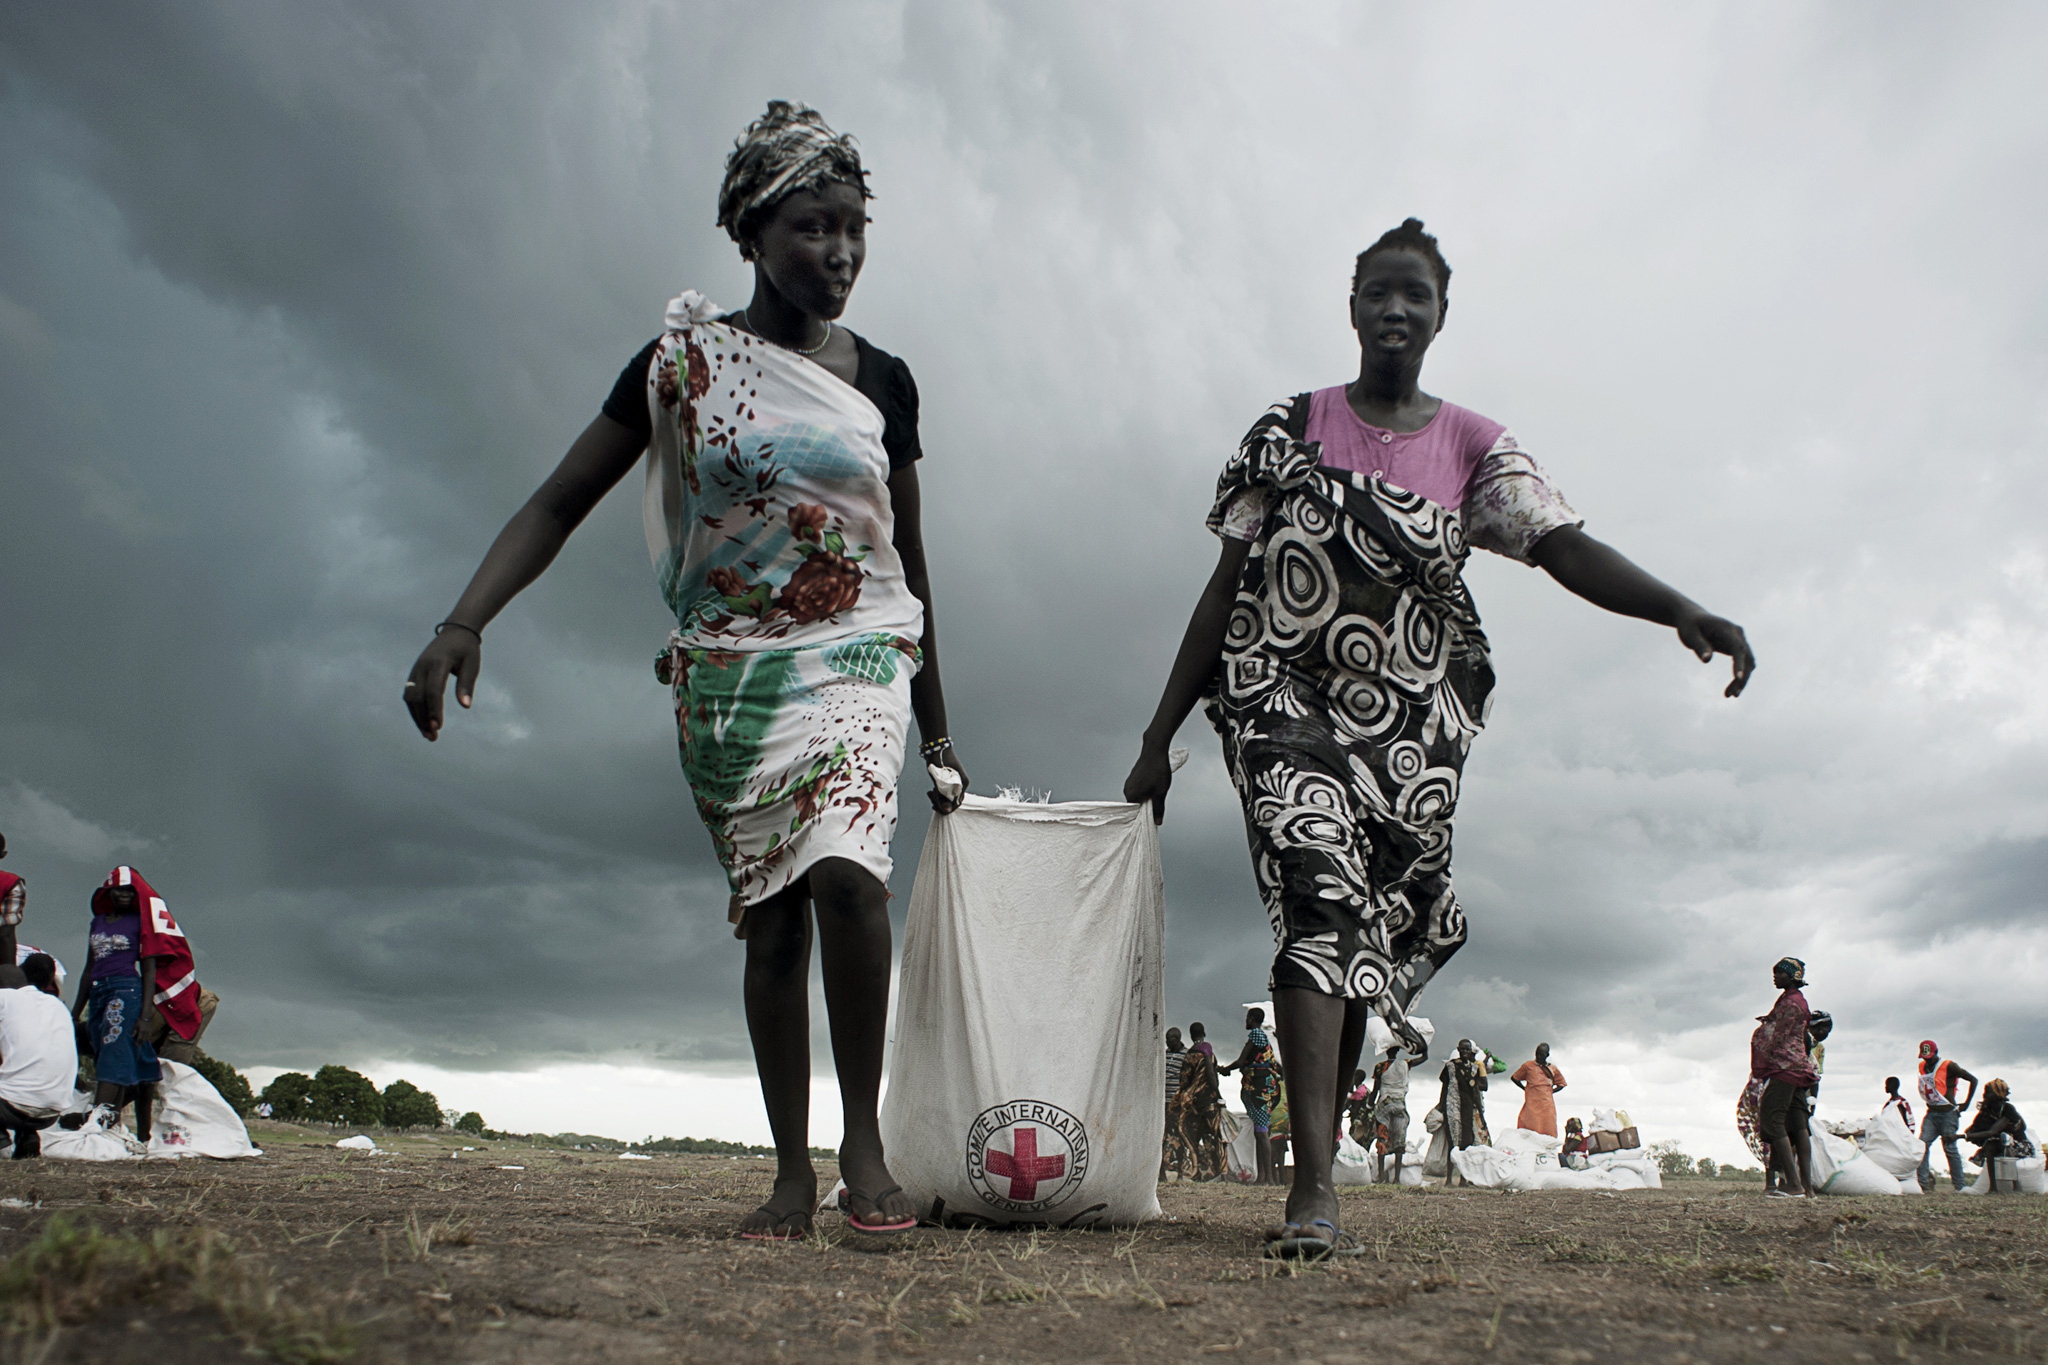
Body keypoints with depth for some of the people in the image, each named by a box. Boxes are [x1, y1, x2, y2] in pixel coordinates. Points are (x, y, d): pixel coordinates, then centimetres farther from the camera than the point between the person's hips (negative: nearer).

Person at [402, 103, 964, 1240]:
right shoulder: (684, 359, 1)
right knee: (770, 915, 1)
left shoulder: (882, 381, 7)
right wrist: (465, 621, -19)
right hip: (725, 672, 0)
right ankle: (792, 1169, 11)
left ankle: (862, 1143, -11)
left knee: (846, 871, -24)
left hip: (856, 656, 0)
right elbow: (561, 502, -2)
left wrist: (937, 727, 16)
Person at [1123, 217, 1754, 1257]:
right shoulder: (1290, 429, 6)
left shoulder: (1474, 447, 8)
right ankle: (1314, 1183, -23)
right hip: (1282, 699, -2)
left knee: (1367, 939, 3)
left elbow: (1564, 546, -8)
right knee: (1321, 897, -21)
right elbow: (1225, 588, 5)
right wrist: (1159, 738, 3)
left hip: (1412, 725, 2)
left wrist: (1678, 608, -28)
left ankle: (1315, 1164, 19)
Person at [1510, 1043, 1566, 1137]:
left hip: (1547, 1105, 2)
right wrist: (1525, 1089, 5)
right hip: (1531, 1104, -2)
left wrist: (1551, 1091, 9)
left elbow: (1561, 1084, 25)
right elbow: (1514, 1078, 15)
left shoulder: (1553, 1069, 12)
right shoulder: (1528, 1066, 7)